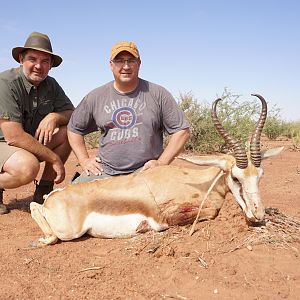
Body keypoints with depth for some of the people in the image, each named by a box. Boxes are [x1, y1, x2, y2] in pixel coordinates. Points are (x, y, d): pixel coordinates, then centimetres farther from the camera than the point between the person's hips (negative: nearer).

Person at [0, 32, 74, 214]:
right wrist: (54, 158, -23)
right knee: (27, 166, -37)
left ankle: (43, 191, -3)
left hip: (31, 143, 7)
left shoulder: (50, 85, -1)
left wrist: (54, 117, -24)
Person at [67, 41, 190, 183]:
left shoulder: (158, 94, 2)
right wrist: (84, 160, 7)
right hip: (104, 171, 2)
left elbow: (182, 130, 3)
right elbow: (74, 129, 19)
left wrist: (162, 163, -6)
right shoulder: (95, 97, 8)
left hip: (146, 170, -2)